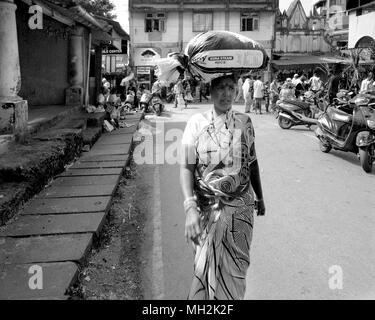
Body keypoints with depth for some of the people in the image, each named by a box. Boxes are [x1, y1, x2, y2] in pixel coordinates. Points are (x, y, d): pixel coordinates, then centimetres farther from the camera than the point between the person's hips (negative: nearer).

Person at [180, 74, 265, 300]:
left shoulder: (245, 122, 2)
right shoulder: (197, 123, -7)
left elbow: (252, 163, 12)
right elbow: (186, 168, -10)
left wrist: (259, 197, 17)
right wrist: (190, 208, -20)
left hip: (241, 207, 2)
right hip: (207, 207, -2)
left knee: (236, 269, 10)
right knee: (206, 267, 7)